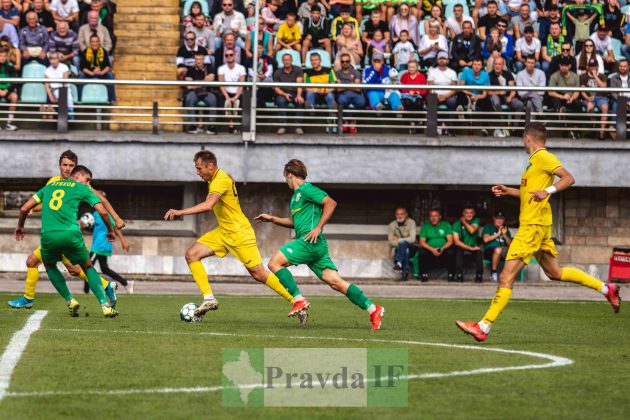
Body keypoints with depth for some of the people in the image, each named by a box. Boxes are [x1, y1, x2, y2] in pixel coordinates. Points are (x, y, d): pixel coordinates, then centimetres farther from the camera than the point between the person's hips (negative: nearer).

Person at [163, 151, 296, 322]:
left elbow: (208, 205, -36)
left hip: (240, 233, -10)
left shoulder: (221, 180, -21)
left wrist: (179, 212, -35)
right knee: (191, 254, -4)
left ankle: (296, 301, 4)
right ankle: (209, 299, -7)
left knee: (259, 274, -8)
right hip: (223, 232, 10)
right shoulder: (215, 179, 9)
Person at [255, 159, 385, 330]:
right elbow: (294, 222, 37)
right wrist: (272, 219, 31)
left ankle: (299, 300, -13)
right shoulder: (297, 194, 25)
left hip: (311, 241, -9)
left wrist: (318, 228, -17)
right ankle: (373, 309, -7)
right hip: (312, 245, 9)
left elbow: (330, 203, -14)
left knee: (274, 263, -10)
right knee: (335, 282, -1)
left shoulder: (306, 189, -4)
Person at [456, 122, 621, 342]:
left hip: (533, 225, -11)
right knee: (555, 272, 17)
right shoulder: (535, 160, 19)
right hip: (534, 224, 11)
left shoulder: (543, 157, -10)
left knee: (506, 277, -11)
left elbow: (569, 178, -18)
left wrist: (547, 191, -29)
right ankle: (606, 289, 22)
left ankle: (484, 327, -13)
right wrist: (508, 191, 22)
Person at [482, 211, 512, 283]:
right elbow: (485, 239, -6)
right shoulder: (488, 227, 12)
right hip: (489, 251, -4)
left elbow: (510, 244, 13)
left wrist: (505, 235, -3)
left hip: (503, 253, 4)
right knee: (498, 249, -41)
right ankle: (493, 273, -30)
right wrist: (497, 234, -4)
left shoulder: (505, 229, 24)